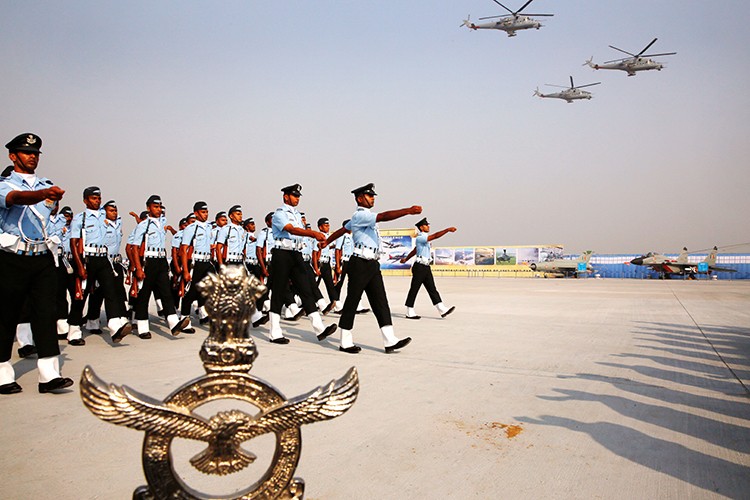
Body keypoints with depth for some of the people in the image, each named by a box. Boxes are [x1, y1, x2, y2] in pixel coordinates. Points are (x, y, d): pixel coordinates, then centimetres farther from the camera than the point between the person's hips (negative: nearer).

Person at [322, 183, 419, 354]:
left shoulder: (364, 217, 20)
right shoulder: (360, 215, -10)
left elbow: (342, 230, 30)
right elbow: (383, 216, -26)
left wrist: (326, 242, 42)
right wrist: (408, 211, -32)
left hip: (372, 264, 9)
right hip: (360, 264, -9)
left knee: (380, 301, 3)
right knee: (352, 301, 0)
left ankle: (390, 341, 2)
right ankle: (346, 342, 10)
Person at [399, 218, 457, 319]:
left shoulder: (424, 238, 17)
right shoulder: (420, 238, -12)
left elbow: (414, 251, 29)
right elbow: (434, 236, -26)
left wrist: (406, 259, 40)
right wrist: (447, 230, -30)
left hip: (426, 267, 9)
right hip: (420, 267, -9)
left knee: (432, 289, 4)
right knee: (414, 289, -1)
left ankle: (442, 310, 1)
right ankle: (409, 312, 5)